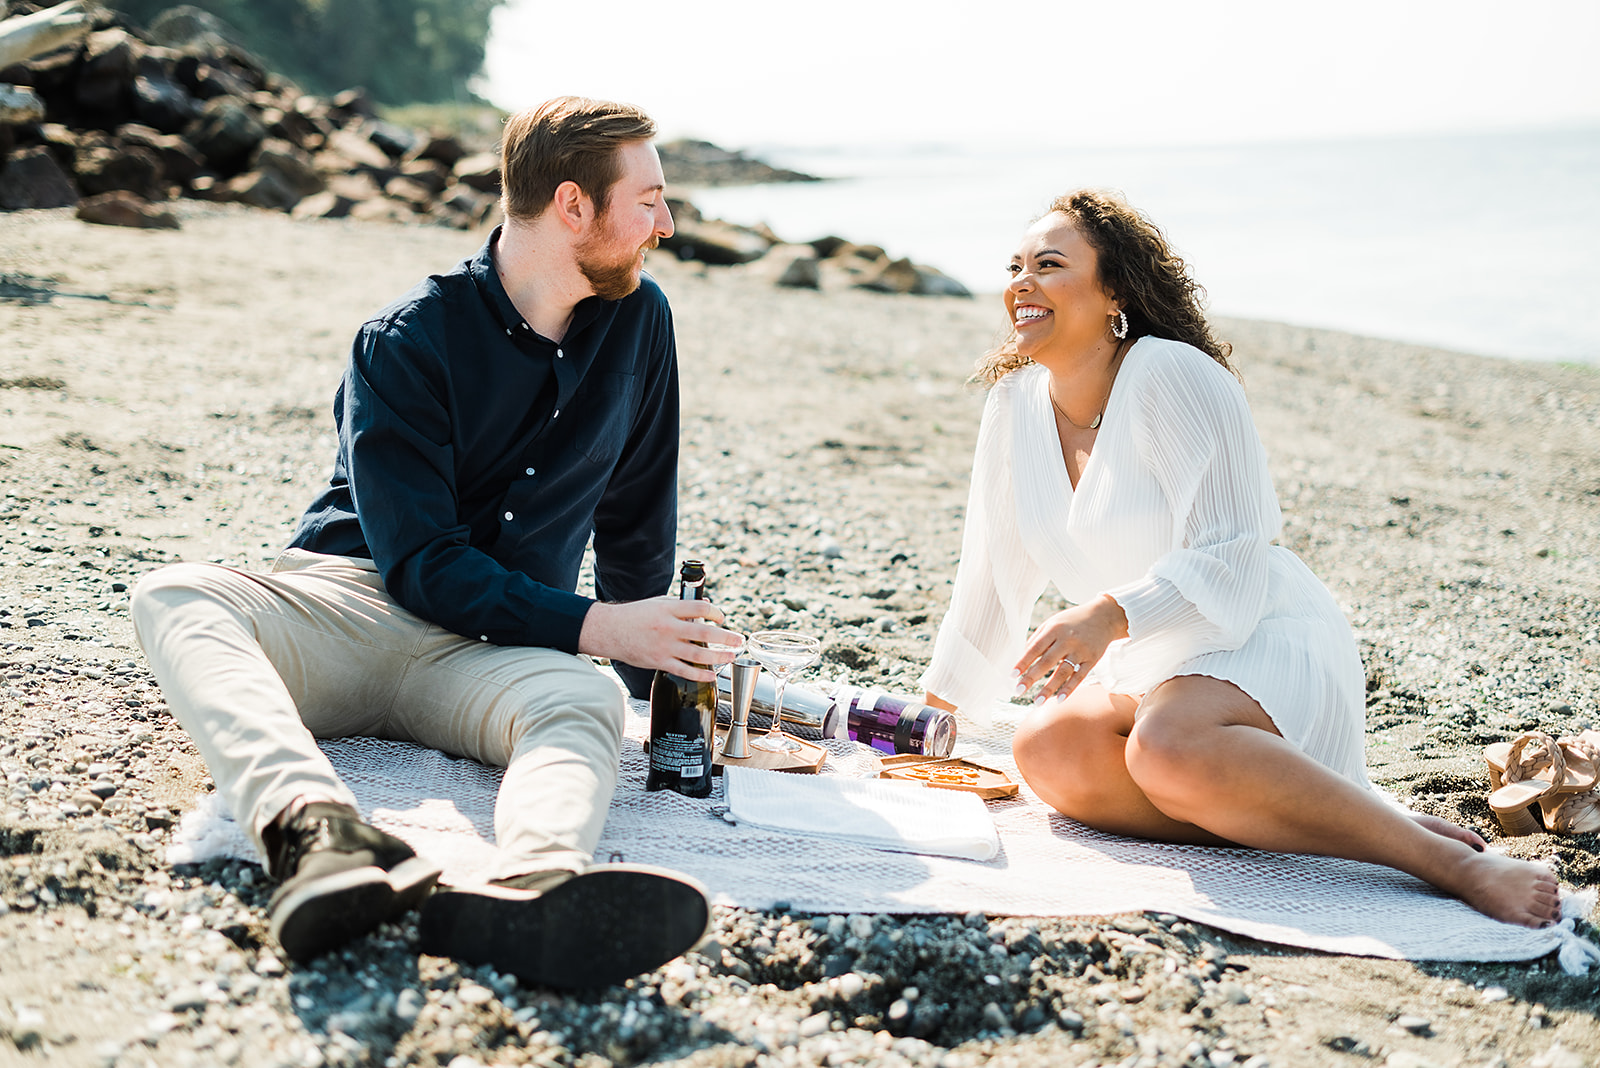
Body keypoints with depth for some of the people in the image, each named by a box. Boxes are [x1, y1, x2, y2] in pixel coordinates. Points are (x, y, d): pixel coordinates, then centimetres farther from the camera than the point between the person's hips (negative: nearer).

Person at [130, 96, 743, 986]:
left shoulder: (638, 320, 8)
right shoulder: (408, 340, -7)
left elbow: (639, 521, 19)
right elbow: (420, 561, -14)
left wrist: (654, 662, 22)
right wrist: (590, 627, -23)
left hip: (494, 646, 2)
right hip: (357, 604, -2)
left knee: (589, 704, -34)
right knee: (177, 595, -33)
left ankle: (532, 889, -68)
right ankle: (308, 824, -61)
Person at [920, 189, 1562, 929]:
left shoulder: (1173, 376, -14)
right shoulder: (1016, 403, 5)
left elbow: (1232, 558, -18)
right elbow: (996, 570, 14)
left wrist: (1112, 614, -34)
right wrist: (936, 715, 19)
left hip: (1260, 641, -6)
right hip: (1147, 663, 6)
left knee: (1168, 745, -38)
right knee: (1045, 752, -26)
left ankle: (1449, 860, -31)